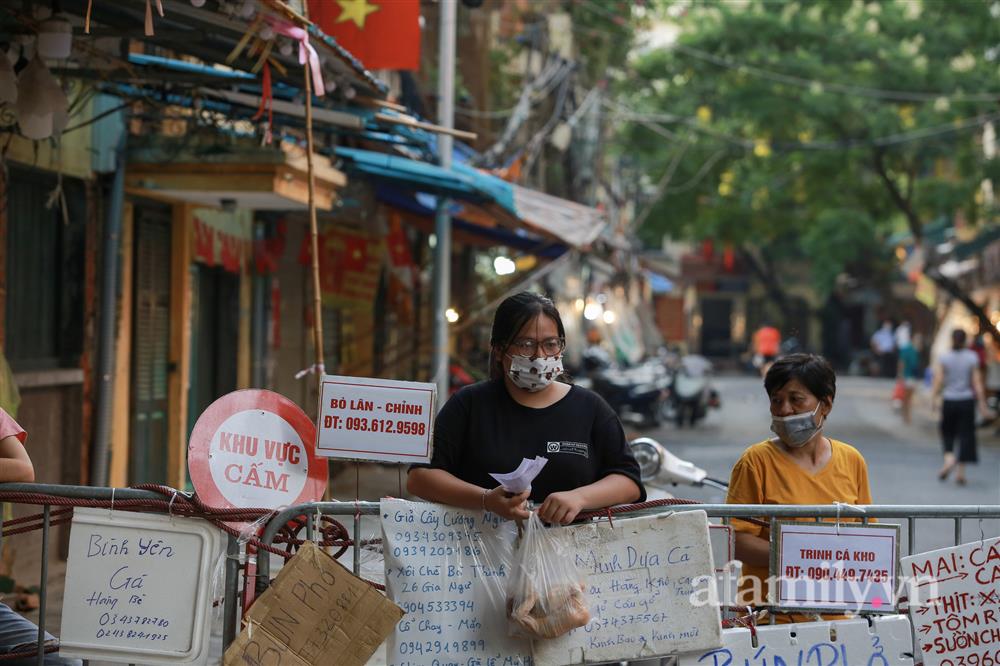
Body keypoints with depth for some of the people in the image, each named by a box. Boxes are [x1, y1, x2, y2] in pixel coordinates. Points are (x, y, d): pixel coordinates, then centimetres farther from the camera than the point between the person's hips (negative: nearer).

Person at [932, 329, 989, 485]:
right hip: (967, 401, 0)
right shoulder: (972, 358, -4)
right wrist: (982, 402, 1)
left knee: (947, 433, 17)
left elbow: (938, 381, -8)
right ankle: (960, 472, 4)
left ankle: (949, 458, -9)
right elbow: (977, 382, -3)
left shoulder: (943, 358, -4)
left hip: (949, 401, 0)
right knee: (965, 435, 6)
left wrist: (934, 396, 1)